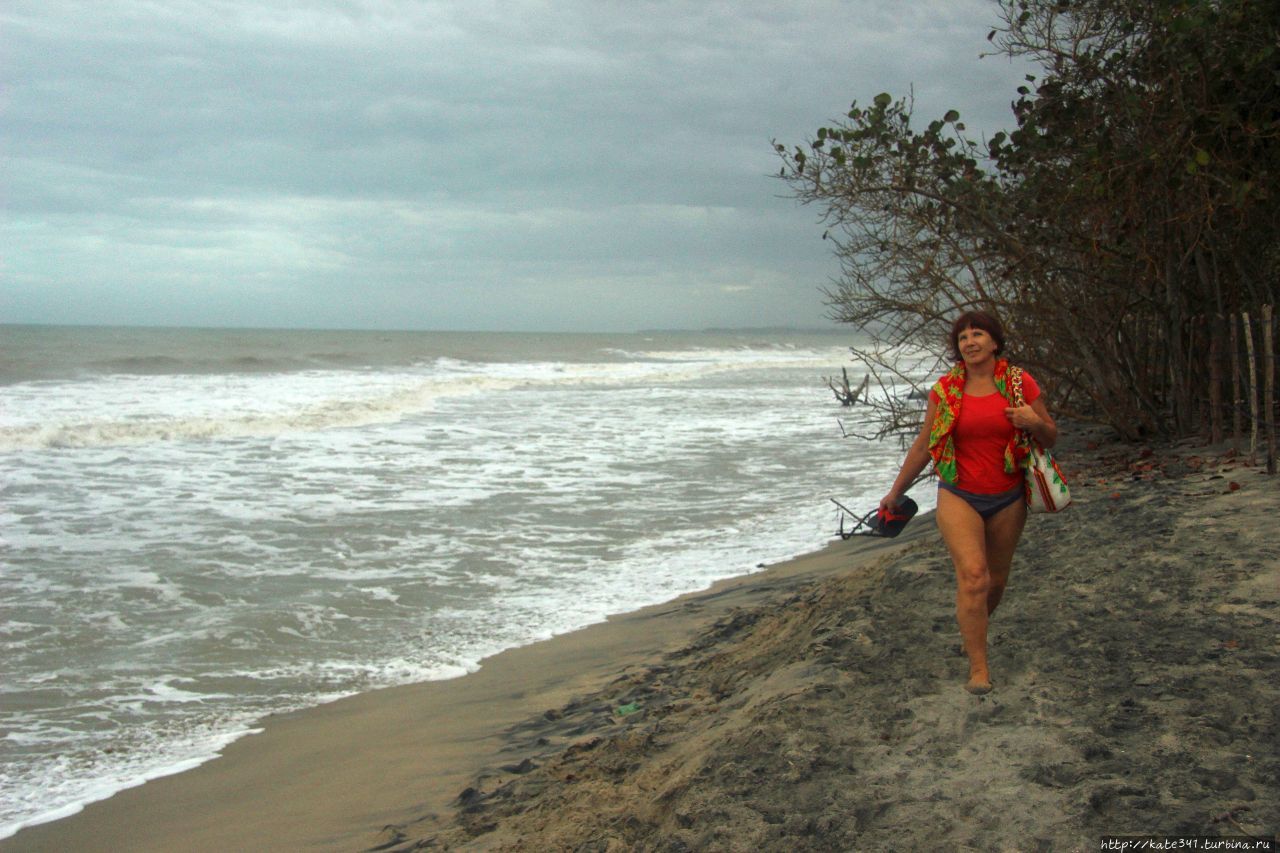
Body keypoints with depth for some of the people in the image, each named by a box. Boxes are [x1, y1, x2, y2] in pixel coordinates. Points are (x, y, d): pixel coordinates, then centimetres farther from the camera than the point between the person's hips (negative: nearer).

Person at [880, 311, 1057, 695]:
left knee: (995, 581, 13)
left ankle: (971, 631, 43)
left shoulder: (1021, 383, -3)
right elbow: (923, 445, 7)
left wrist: (1034, 422, -18)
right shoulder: (945, 390, -3)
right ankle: (978, 667, -12)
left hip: (1007, 500, 2)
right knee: (973, 576, -17)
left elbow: (1051, 438, 5)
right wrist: (896, 491, 12)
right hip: (959, 497, -2)